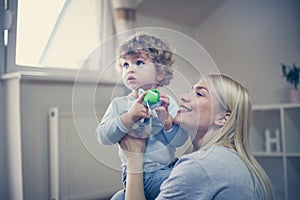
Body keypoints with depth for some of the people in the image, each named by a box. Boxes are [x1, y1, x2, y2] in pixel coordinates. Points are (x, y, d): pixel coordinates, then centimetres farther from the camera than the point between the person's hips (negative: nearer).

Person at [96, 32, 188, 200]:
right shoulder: (119, 104, 4)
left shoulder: (167, 102, 2)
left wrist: (166, 118, -22)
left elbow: (179, 140, -5)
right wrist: (129, 117, -20)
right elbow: (103, 136, -8)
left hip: (163, 170, 1)